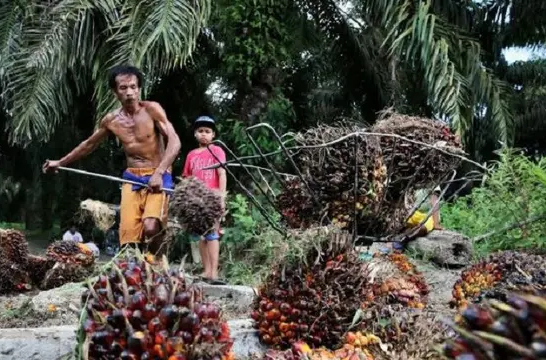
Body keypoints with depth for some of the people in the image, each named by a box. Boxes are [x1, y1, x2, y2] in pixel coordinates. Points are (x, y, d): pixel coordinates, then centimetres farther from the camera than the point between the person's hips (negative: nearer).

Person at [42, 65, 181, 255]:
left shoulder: (152, 109, -9)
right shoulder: (111, 120, 5)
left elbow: (174, 142, -16)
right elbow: (89, 144, 22)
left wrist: (159, 173, -27)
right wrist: (60, 162, 28)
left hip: (158, 177, -4)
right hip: (132, 179, 4)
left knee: (150, 227, -25)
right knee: (128, 235, -8)